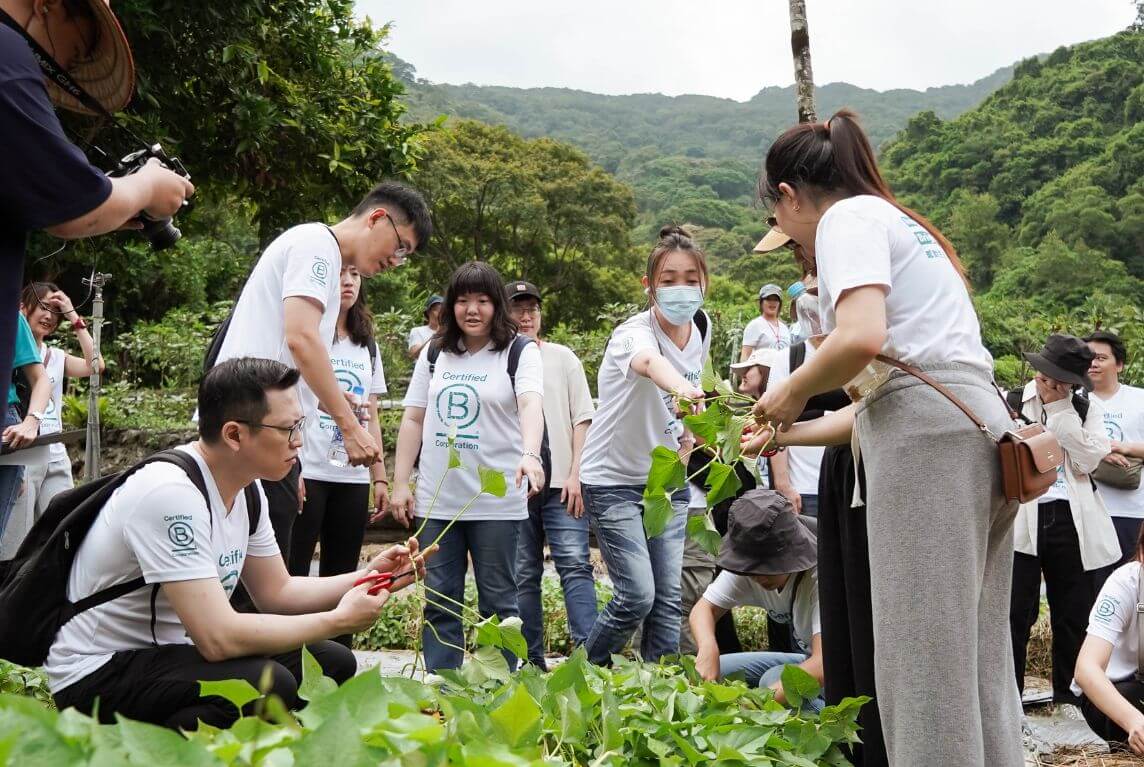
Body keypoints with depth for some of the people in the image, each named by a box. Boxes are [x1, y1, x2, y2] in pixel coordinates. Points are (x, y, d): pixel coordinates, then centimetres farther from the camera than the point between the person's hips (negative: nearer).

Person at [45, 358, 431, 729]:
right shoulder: (171, 493, -27)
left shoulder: (248, 491, 2)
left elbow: (277, 592, 12)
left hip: (170, 650, 9)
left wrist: (368, 578, -3)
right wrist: (339, 620, -22)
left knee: (332, 662, 2)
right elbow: (218, 638, -31)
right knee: (267, 684, -30)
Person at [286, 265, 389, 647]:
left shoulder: (367, 346, 17)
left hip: (353, 478, 6)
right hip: (307, 473, -6)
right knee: (293, 572, -4)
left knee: (342, 576, 9)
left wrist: (380, 477, 12)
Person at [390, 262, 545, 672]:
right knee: (440, 602, 8)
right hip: (436, 499, 4)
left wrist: (530, 456, -38)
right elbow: (413, 420, 13)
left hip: (497, 500, -4)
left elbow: (531, 406, -19)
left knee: (497, 601, 4)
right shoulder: (434, 354, 11)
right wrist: (401, 482, 6)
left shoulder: (520, 353, -2)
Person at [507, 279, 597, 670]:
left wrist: (576, 474, -3)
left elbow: (582, 418, 6)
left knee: (575, 565, -11)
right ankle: (533, 662, 11)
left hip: (561, 482, -1)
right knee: (523, 575, 4)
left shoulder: (563, 358, 10)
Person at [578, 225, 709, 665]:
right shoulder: (634, 333, -24)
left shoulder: (701, 331, -1)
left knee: (669, 598, 4)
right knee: (638, 596, -11)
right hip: (614, 480, -6)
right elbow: (649, 362, -51)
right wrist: (681, 388, -71)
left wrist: (687, 435, 5)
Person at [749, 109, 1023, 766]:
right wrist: (787, 433, 33)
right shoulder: (898, 220, 29)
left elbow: (862, 338, -19)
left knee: (922, 659, -8)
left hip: (929, 436, -10)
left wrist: (791, 393, -1)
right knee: (977, 663, 11)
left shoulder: (849, 217, 2)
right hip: (981, 430, 10)